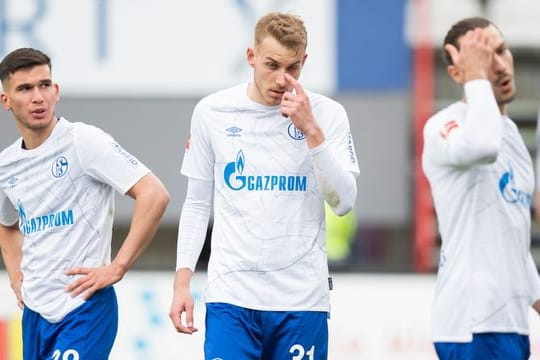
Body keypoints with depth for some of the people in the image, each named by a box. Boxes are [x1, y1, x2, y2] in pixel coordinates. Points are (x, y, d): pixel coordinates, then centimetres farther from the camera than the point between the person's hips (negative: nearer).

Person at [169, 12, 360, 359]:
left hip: (302, 300, 0)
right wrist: (182, 281, 4)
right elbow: (197, 203, 11)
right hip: (231, 293, 0)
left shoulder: (326, 114, 0)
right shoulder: (212, 112, 4)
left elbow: (344, 201, -8)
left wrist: (311, 130, -17)